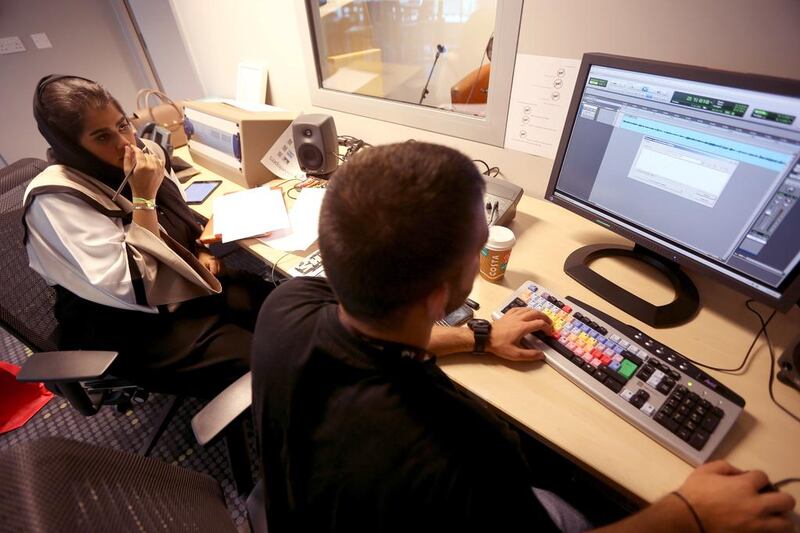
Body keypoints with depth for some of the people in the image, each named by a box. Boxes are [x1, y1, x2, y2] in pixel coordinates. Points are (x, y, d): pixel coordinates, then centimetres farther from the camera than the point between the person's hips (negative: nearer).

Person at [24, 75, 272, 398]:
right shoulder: (56, 199, -21)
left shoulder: (147, 152, -2)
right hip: (130, 327, -6)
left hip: (186, 284, 6)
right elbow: (136, 289, -28)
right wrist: (143, 196, -28)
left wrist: (199, 251, -3)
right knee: (257, 361, -22)